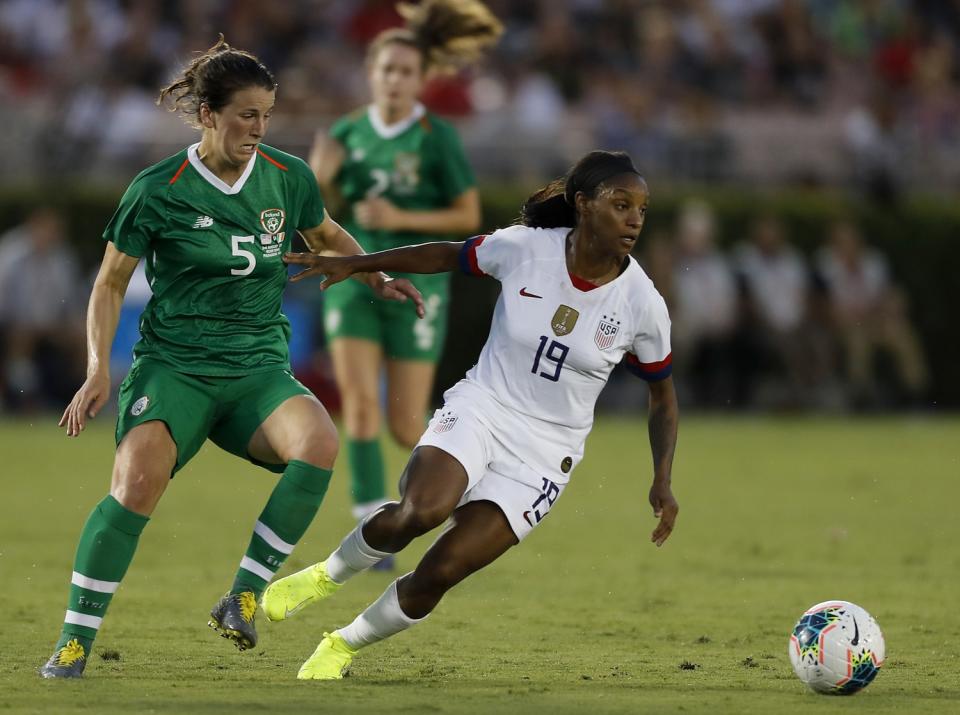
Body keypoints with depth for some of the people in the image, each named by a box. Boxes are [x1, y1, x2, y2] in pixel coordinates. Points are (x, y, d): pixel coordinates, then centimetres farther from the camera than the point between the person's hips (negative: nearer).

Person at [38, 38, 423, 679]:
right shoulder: (157, 192, -5)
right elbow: (111, 283, 5)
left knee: (318, 441, -30)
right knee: (138, 479, -29)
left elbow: (326, 235, 27)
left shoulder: (289, 179, 5)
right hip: (172, 363, -3)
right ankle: (75, 642, -17)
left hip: (258, 370, 3)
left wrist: (376, 280, 12)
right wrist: (99, 371, -5)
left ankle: (245, 596, -20)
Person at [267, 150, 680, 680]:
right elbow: (448, 256, 10)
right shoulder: (525, 248, -10)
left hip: (545, 452, 0)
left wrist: (662, 482, -4)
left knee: (439, 573, -13)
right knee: (420, 511, -32)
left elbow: (663, 393, 7)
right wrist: (353, 264, 11)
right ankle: (330, 574, -2)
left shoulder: (642, 303, -9)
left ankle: (343, 646, 13)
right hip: (480, 410, 0)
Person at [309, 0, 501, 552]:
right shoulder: (349, 132, 2)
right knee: (358, 399, -13)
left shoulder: (437, 137, -9)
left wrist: (402, 219, -18)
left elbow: (469, 217, -5)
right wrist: (321, 177, -12)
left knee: (406, 425, 0)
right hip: (353, 280, 3)